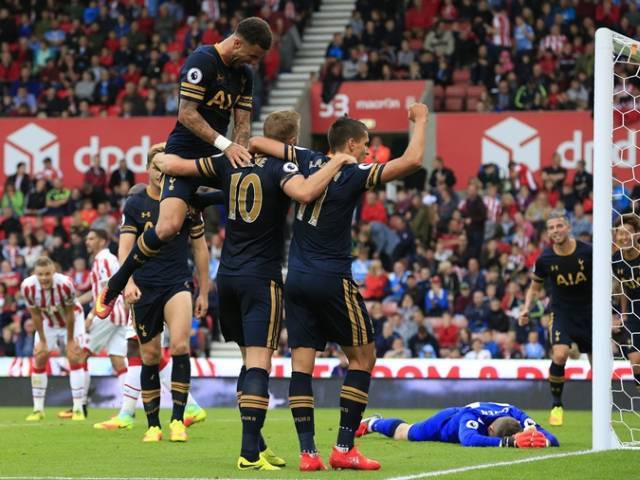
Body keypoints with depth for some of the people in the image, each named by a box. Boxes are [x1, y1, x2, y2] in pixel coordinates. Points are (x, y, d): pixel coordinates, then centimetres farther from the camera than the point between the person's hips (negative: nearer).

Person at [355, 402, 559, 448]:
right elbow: (469, 439, -74)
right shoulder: (472, 417, -52)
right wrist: (509, 442, -81)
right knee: (406, 433, 26)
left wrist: (541, 439, -70)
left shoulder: (515, 415, -42)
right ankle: (373, 423, 58)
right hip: (446, 422, -4)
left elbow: (552, 439, -45)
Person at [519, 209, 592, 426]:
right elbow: (535, 287, 7)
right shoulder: (544, 259, -9)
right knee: (559, 355, -23)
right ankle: (556, 406, -8)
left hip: (589, 311, 1)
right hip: (561, 311, -1)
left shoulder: (587, 252, -13)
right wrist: (526, 309, -9)